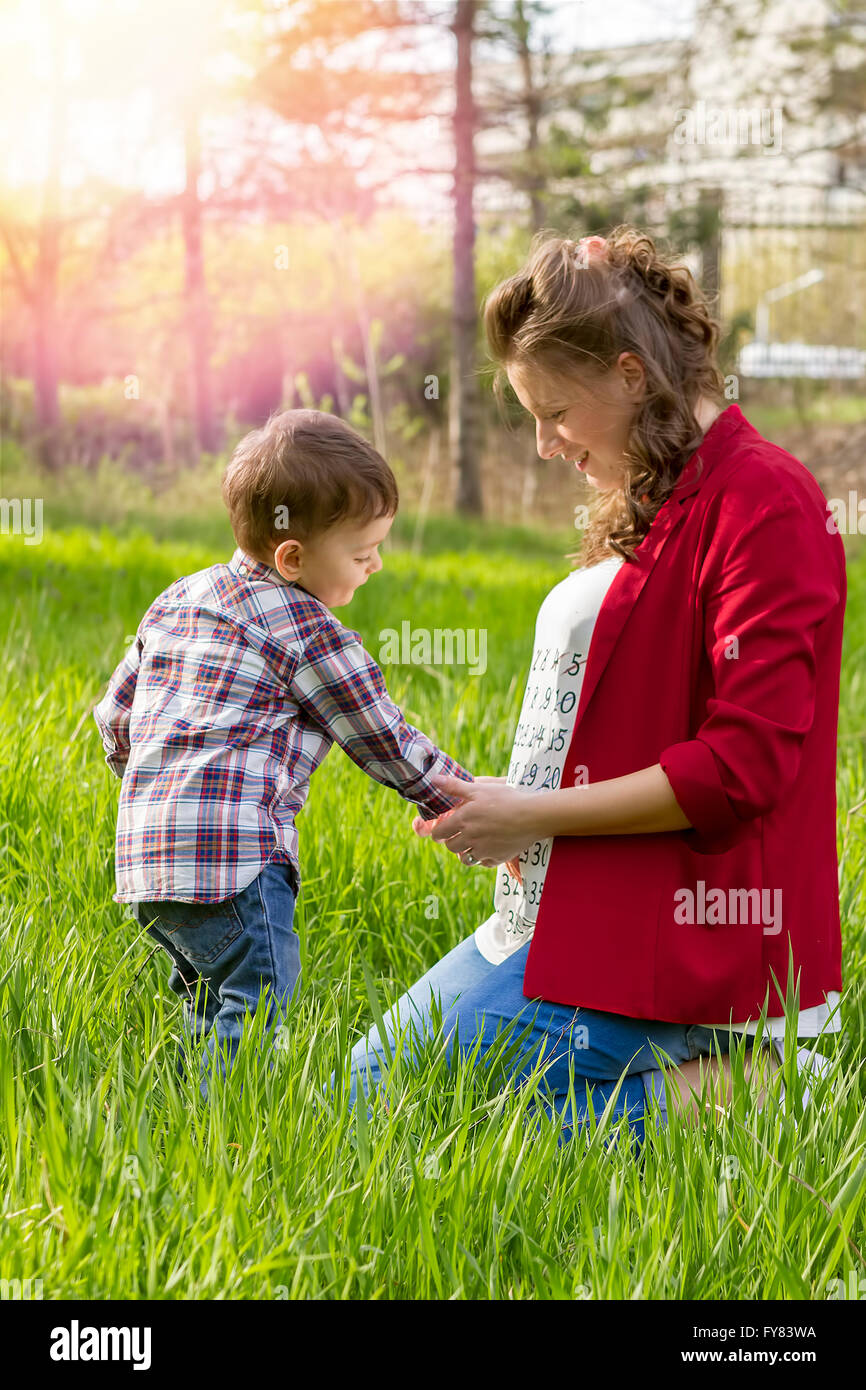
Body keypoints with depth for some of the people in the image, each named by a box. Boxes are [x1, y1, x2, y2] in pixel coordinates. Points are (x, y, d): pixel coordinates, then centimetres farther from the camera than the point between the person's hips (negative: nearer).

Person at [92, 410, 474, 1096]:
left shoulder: (177, 600, 20)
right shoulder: (308, 629, -5)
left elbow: (114, 717, 26)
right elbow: (387, 743, 1)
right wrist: (471, 806, 13)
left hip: (145, 853, 9)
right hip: (234, 846, -9)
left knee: (209, 996, 18)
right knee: (257, 995, -9)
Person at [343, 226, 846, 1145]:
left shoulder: (764, 503, -15)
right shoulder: (650, 507, 15)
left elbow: (742, 763, -21)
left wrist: (533, 813, -16)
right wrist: (500, 808, 6)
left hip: (659, 935, -10)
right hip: (560, 912, 10)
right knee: (372, 1079, 12)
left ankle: (706, 1094, -5)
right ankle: (684, 1069, 9)